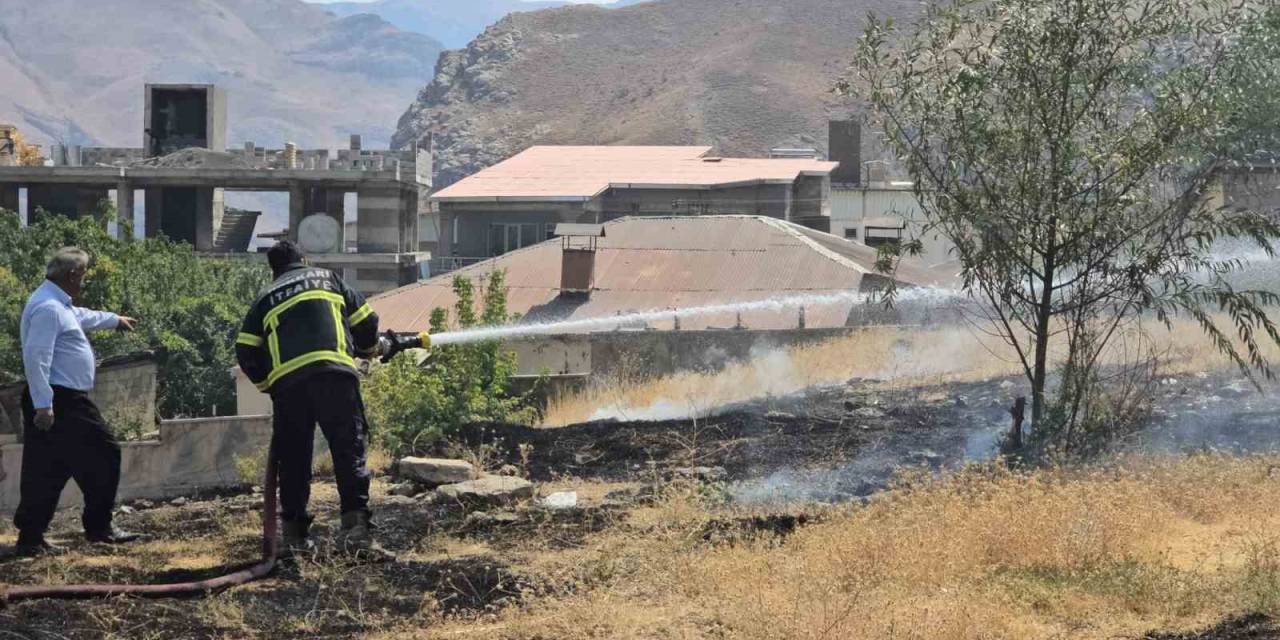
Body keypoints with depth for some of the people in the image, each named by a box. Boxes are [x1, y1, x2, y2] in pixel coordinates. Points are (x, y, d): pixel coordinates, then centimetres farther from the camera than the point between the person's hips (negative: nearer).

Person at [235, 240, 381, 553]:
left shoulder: (266, 298, 24)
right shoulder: (328, 278, 23)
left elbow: (246, 352, 14)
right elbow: (365, 321, 19)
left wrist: (267, 384, 28)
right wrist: (368, 349, 40)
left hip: (287, 381, 2)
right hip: (333, 372, -2)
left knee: (293, 458, 10)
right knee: (349, 449, -3)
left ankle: (294, 534, 8)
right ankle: (355, 524, -18)